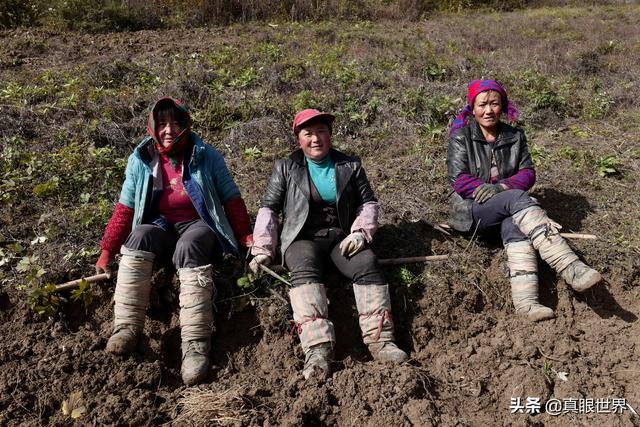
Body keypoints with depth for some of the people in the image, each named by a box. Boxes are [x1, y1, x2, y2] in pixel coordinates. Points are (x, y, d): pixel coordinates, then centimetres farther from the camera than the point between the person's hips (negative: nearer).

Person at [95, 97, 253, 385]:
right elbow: (125, 209, 4)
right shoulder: (141, 160, 4)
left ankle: (195, 344, -45)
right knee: (140, 235, -32)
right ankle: (127, 327, -35)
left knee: (188, 247, -36)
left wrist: (246, 236, -8)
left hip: (198, 226, -2)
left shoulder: (206, 156, -1)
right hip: (160, 228, 2)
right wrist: (107, 251, -1)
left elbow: (231, 199, 1)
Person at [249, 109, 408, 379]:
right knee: (305, 269, -34)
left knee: (367, 264, -29)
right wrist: (263, 249, -5)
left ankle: (379, 340, -32)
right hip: (302, 237, -1)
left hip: (341, 235, 2)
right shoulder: (285, 168, 10)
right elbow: (268, 208, 6)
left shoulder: (350, 165, 13)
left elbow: (369, 202, 14)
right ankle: (317, 349, -46)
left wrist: (360, 232, -4)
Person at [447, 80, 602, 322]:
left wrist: (501, 186, -18)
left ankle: (525, 300, -47)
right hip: (472, 210, -3)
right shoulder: (461, 137, 2)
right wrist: (497, 191, -20)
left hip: (506, 210, 4)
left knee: (514, 225, -33)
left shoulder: (515, 137, 12)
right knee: (517, 198, -32)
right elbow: (458, 179, -9)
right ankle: (571, 268, -42)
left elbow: (528, 173, 4)